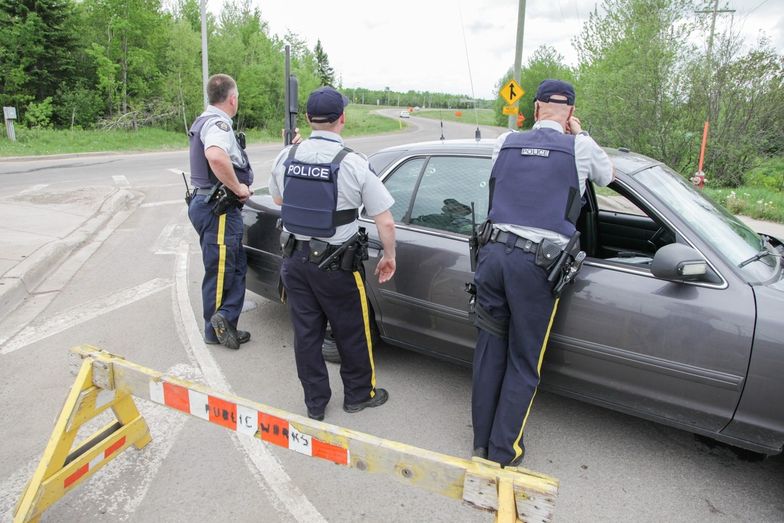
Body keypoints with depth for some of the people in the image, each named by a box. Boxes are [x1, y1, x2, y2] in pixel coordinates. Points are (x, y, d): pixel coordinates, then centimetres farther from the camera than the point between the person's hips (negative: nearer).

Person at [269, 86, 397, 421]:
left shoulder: (286, 157, -3)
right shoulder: (354, 164, -16)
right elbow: (386, 223, -13)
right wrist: (389, 258, 2)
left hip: (295, 259, 4)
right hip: (336, 264, -4)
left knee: (306, 332, 14)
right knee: (351, 333, 14)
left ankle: (315, 402, 28)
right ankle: (358, 394, 33)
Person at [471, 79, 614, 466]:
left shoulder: (505, 142, 11)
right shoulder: (580, 147, 4)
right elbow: (609, 175, 25)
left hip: (493, 252, 3)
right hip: (538, 262, -3)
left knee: (490, 350, 15)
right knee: (524, 363, 10)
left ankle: (482, 441, 28)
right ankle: (503, 450, 19)